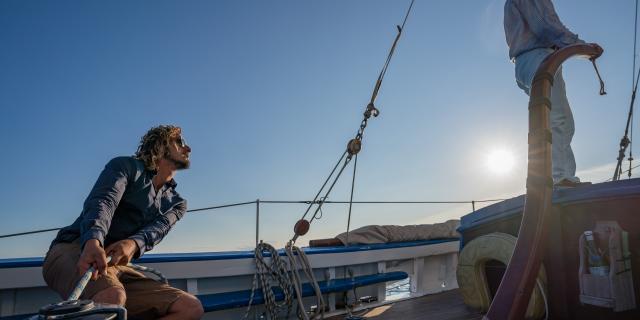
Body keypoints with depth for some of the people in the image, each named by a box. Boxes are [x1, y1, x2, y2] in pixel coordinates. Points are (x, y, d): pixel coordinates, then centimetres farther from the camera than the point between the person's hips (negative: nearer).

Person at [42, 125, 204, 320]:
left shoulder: (176, 203, 19)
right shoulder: (127, 166, 6)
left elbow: (157, 229, -5)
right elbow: (102, 201, -16)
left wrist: (134, 243, -30)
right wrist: (93, 241, -39)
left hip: (116, 267, 5)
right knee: (112, 295, -40)